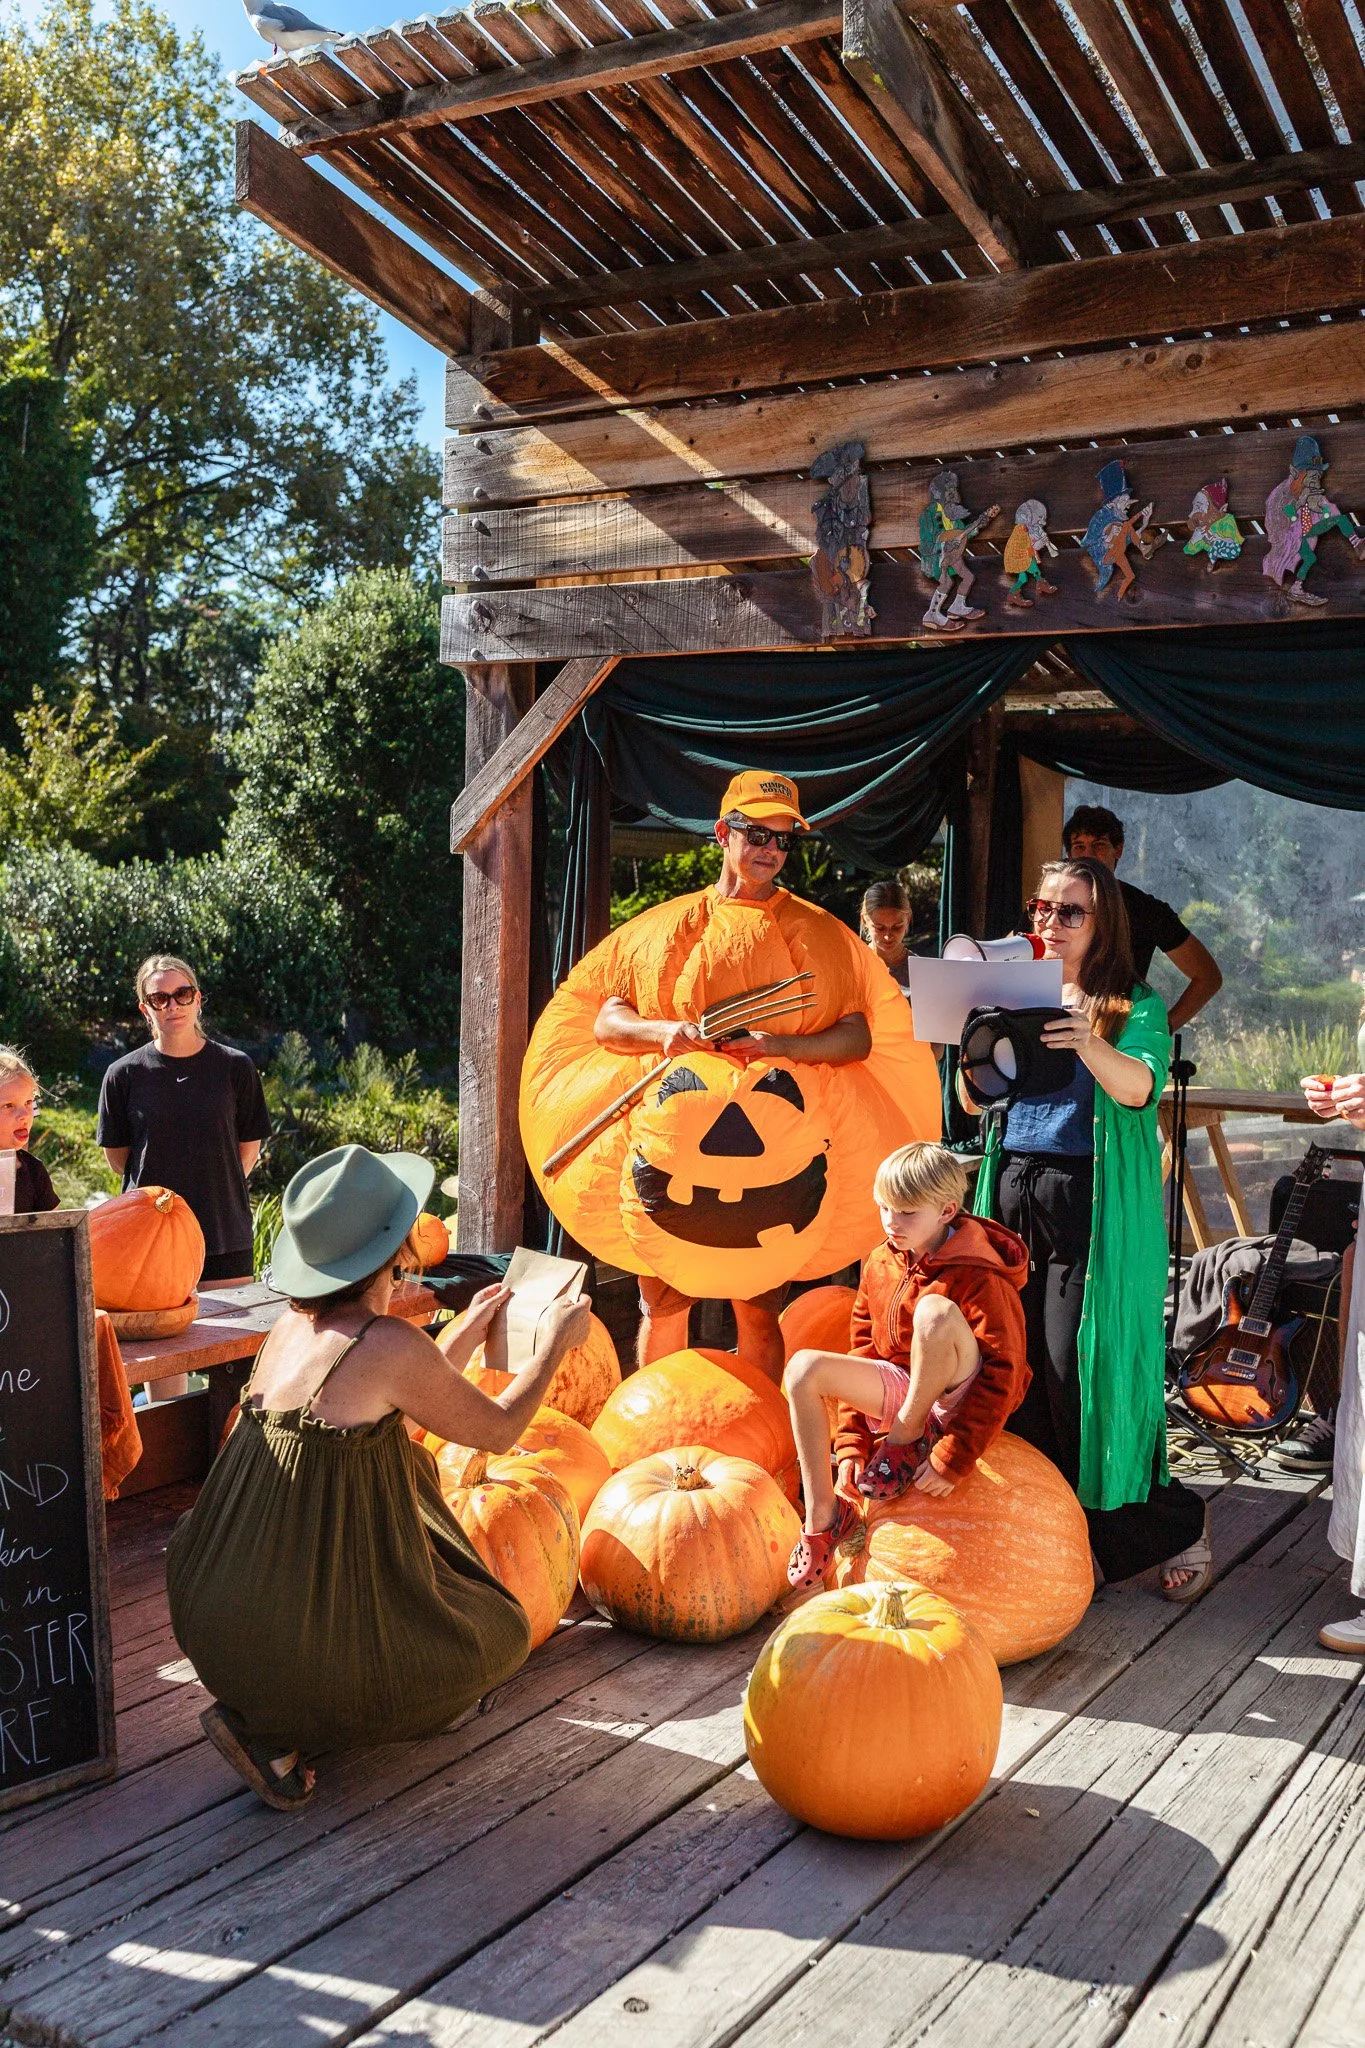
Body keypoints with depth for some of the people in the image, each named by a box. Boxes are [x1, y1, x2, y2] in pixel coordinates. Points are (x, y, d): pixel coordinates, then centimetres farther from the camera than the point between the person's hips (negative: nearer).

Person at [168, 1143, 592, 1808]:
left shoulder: (295, 1322, 3)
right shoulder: (389, 1344, -19)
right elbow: (497, 1430, -4)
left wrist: (469, 1330, 27)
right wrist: (553, 1344, 10)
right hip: (305, 1631, -8)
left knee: (411, 1466, 27)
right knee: (500, 1633, 17)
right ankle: (268, 1724, 1)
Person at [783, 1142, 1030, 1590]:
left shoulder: (978, 1277, -18)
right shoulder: (880, 1264, 3)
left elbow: (1003, 1373, -21)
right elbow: (863, 1351, 8)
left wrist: (952, 1460, -25)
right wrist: (851, 1445, 0)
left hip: (957, 1398, -7)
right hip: (902, 1388, 7)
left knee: (935, 1310, -35)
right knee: (804, 1368, -17)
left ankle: (907, 1436, -15)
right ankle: (823, 1514, -9)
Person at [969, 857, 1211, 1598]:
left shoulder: (1134, 1004, 2)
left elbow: (1138, 1089, -18)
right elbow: (974, 1101, 9)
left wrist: (1091, 1043, -38)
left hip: (1093, 1200, -4)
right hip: (1013, 1191, 5)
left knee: (1082, 1366, -7)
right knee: (1020, 1363, 1)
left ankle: (1173, 1527, 10)